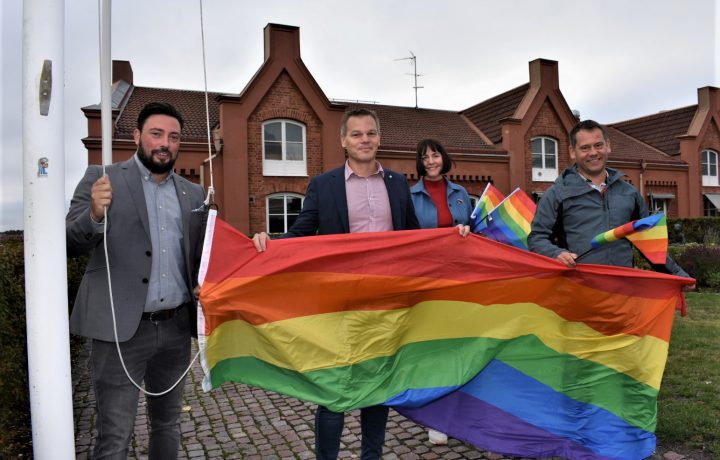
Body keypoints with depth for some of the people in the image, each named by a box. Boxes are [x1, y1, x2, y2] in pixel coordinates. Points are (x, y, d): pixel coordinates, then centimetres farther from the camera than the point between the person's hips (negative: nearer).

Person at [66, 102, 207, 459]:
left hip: (176, 326, 4)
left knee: (168, 425, 18)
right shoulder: (102, 178, -1)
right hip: (122, 328, -4)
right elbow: (70, 245, -7)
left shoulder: (193, 193, 11)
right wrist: (95, 214, -27)